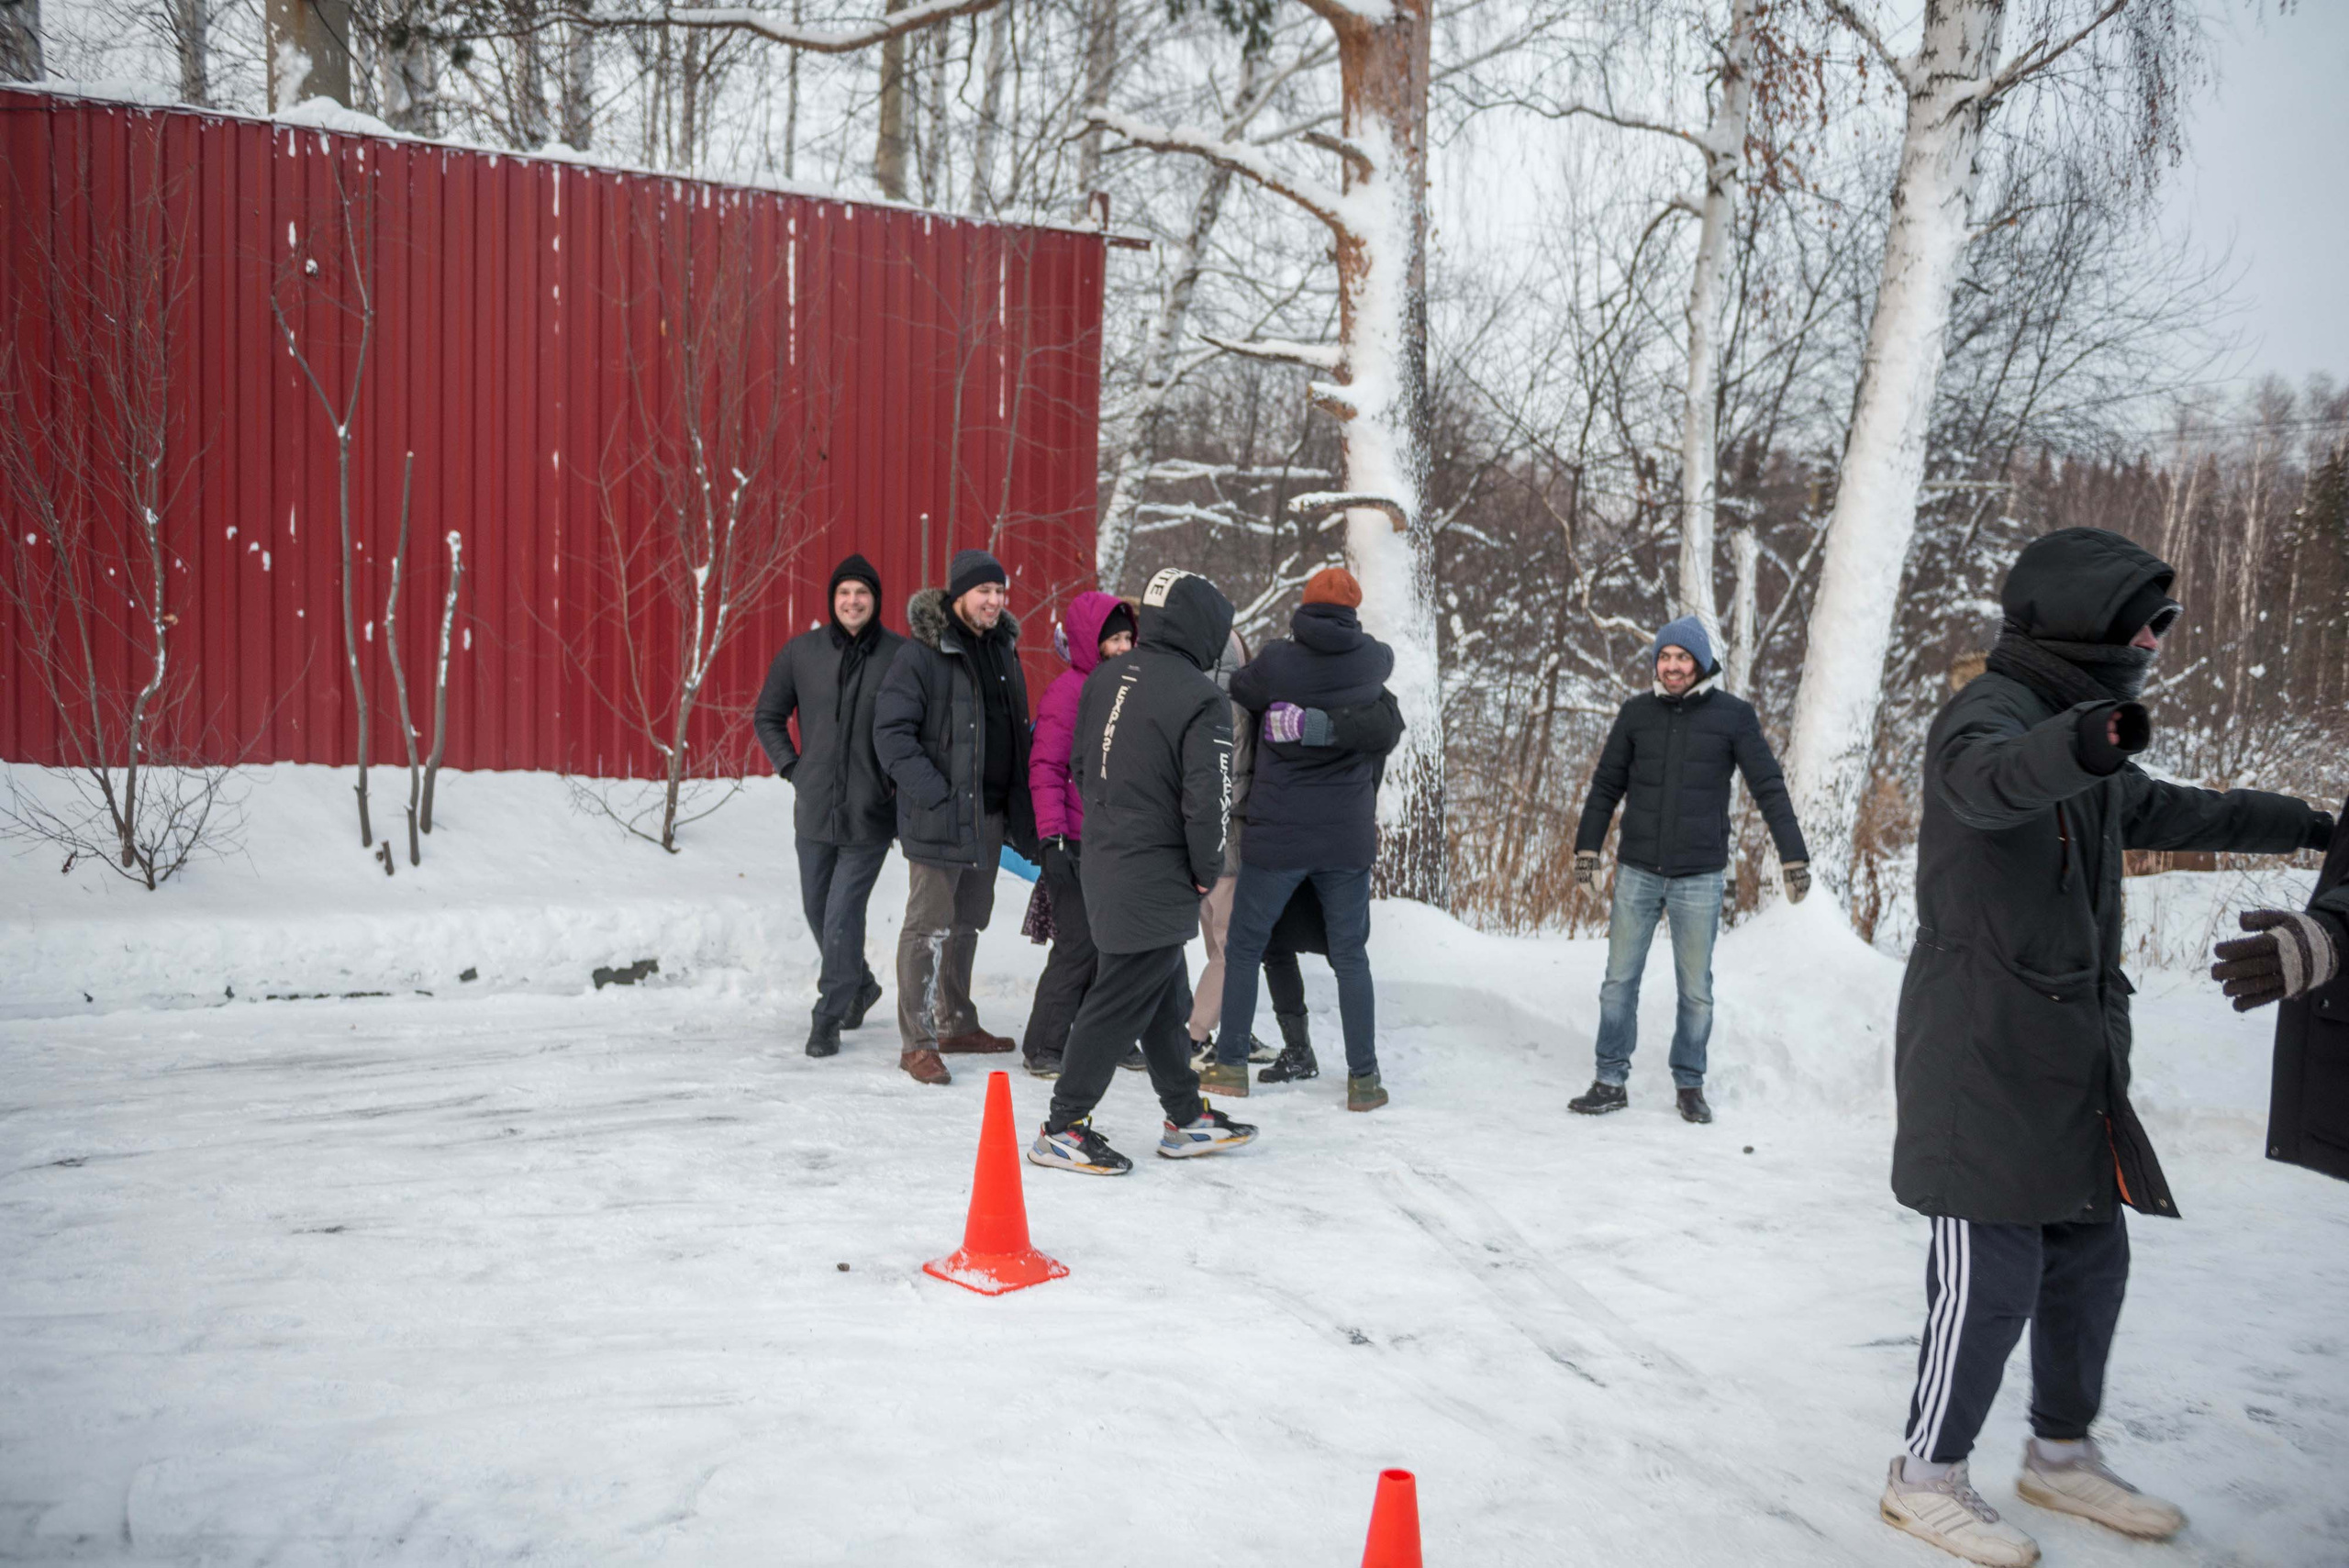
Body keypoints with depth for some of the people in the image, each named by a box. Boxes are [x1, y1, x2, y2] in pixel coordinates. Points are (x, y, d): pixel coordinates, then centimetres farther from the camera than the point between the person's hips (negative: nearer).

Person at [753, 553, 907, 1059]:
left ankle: (828, 1018, 6)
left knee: (842, 915, -8)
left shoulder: (900, 655, -7)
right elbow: (767, 717, 14)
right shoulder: (802, 652, 2)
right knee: (817, 909, 15)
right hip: (814, 809, 4)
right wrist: (791, 767, 4)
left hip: (871, 814, -4)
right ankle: (860, 985, 39)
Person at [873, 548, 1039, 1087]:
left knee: (968, 922, 17)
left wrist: (1020, 803, 11)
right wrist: (933, 794, -20)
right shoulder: (923, 652, -11)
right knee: (929, 926, -4)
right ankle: (916, 1042, 2)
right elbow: (891, 731, -14)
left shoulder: (1002, 647, 12)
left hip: (991, 814, 7)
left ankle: (956, 1024, 30)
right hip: (939, 815, -7)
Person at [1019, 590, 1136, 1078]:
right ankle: (1043, 1048, 6)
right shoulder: (1068, 690, -10)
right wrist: (1053, 837, -20)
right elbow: (1045, 768, -14)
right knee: (1079, 944, -6)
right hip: (1077, 845, -7)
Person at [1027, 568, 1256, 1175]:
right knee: (1122, 1001, 1)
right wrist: (1207, 871, -4)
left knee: (1166, 995, 18)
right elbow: (1207, 798, -18)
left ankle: (1186, 1119, 30)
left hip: (1104, 861, 9)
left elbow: (1080, 765, 14)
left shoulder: (1106, 677, 6)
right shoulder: (1200, 699, -16)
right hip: (1155, 880, -9)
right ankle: (1062, 1129, 9)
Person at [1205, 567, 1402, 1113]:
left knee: (1243, 948, 13)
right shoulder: (1373, 660, -1)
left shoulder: (1276, 663, -10)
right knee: (1350, 955, 11)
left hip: (1276, 835, -2)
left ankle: (1231, 1066, 18)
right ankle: (1363, 1078, 11)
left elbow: (1238, 694, 7)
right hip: (1350, 837, 2)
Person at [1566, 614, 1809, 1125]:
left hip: (1699, 877, -2)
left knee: (1696, 990, 7)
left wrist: (1793, 856, -5)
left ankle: (1690, 1084, 20)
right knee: (1619, 981, 4)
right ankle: (1611, 1082, 13)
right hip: (1636, 872, 2)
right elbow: (1606, 786, 10)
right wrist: (1587, 850, 7)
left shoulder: (1733, 715, -2)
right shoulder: (1636, 713, 3)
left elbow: (1769, 788, -1)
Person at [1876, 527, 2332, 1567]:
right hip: (1983, 1045, -9)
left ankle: (2062, 1454, 31)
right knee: (1993, 1269, -6)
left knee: (2089, 1258, 14)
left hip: (2067, 1050, 9)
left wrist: (2310, 826, 49)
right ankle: (1928, 1476, 9)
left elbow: (2175, 814, 37)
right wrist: (2075, 747, -57)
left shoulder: (2081, 728, 20)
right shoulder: (1990, 710, -10)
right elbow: (1989, 778, -36)